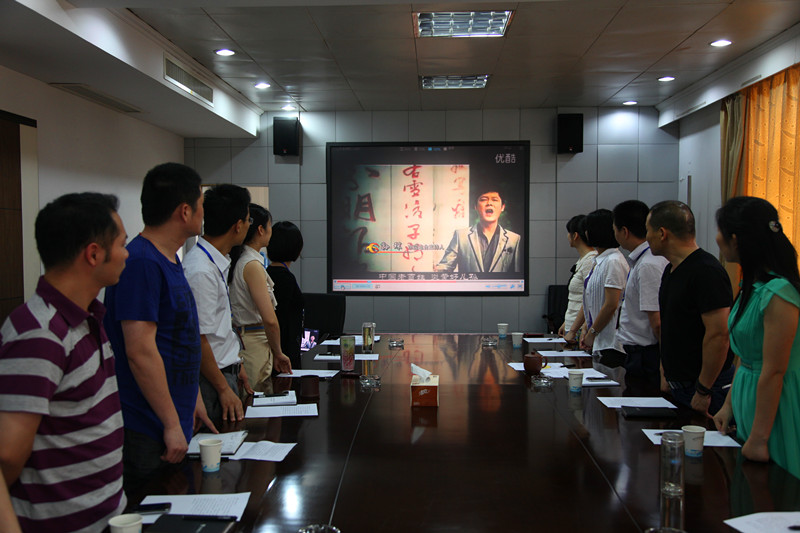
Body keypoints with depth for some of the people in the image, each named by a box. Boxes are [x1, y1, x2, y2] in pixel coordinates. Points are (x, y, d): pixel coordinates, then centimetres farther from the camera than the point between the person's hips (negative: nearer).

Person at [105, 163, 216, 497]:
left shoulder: (169, 260, 12)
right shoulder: (142, 263, -19)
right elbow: (140, 351, -24)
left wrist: (191, 400, 21)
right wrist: (172, 424, -21)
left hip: (172, 424, 10)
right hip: (149, 432, -10)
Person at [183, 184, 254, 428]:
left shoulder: (219, 262, 8)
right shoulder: (200, 271, -22)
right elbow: (198, 339, -21)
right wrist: (224, 389, -17)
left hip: (226, 370, 9)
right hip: (211, 379, -9)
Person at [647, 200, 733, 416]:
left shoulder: (707, 272, -18)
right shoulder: (671, 270, 12)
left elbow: (719, 335, -23)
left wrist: (703, 392, -20)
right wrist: (666, 374, 16)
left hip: (706, 389, -9)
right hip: (678, 386, 9)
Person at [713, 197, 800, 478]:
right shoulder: (752, 286, 8)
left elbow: (774, 372, -23)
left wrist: (758, 439, -20)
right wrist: (729, 405, 14)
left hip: (775, 406, -9)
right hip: (749, 398, 9)